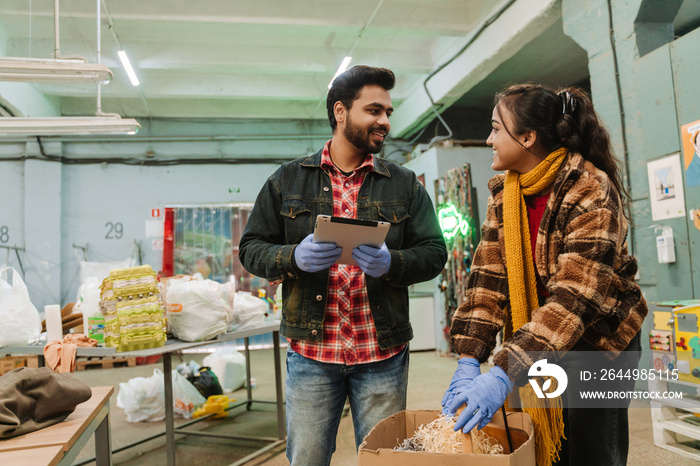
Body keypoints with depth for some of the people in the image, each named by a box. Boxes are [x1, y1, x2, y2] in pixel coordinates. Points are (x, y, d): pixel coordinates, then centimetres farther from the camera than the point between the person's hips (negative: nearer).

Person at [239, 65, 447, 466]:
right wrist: (294, 257, -17)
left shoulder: (405, 184, 6)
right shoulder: (288, 180, 4)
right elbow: (251, 248, 3)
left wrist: (389, 263, -18)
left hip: (383, 355, 1)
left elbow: (434, 252, 2)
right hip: (311, 350, 0)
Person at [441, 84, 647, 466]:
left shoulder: (592, 191, -22)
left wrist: (504, 373, -38)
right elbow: (488, 276, -8)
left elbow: (575, 295, -31)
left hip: (598, 341, -5)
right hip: (539, 343, 5)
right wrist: (468, 360, -19)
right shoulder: (503, 193, -2)